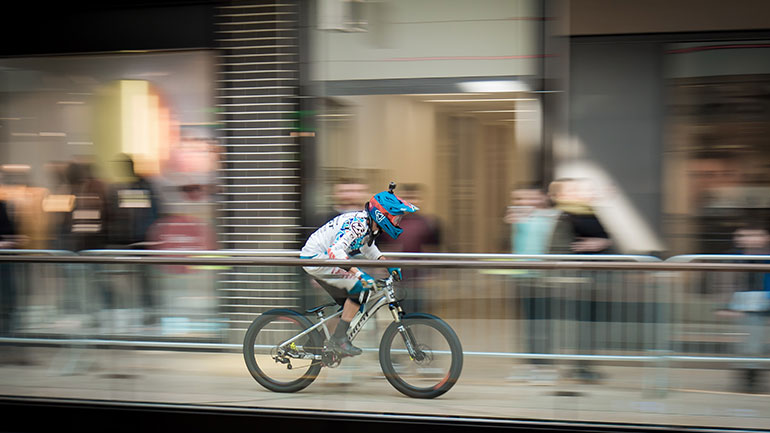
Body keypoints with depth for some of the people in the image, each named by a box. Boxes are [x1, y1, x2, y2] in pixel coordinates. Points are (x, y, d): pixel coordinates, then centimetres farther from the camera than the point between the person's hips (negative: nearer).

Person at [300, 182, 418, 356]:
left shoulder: (369, 224, 3)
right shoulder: (357, 223, -26)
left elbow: (367, 246, 24)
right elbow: (335, 250, -37)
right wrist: (359, 274, -42)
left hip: (323, 257, 10)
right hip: (315, 259, -10)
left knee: (350, 304, 11)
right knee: (360, 287, -18)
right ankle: (338, 339, -13)